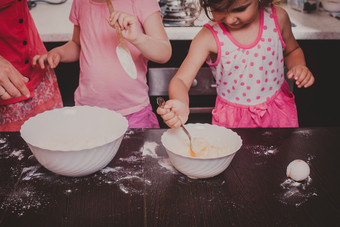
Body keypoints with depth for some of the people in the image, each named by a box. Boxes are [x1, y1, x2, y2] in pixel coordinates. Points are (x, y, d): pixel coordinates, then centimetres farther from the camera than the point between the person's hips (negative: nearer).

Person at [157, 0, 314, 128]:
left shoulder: (277, 18, -11)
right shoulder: (209, 37, -20)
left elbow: (292, 51, 10)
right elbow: (180, 80, -25)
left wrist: (299, 67, -13)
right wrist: (180, 105, -47)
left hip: (278, 112, 2)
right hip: (233, 119, -2)